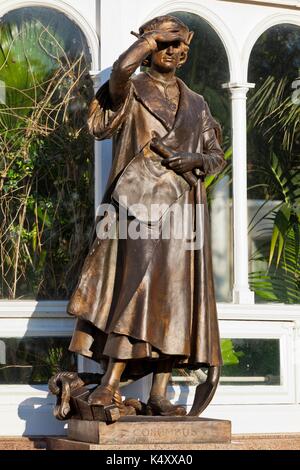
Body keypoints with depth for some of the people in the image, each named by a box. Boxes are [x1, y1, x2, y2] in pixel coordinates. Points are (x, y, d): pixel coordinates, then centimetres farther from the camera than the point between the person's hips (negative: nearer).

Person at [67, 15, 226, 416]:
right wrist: (154, 35, 0)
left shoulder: (196, 104, 21)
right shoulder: (131, 91, 7)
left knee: (175, 293, -3)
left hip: (182, 206, 5)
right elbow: (122, 68, -17)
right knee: (138, 284, -20)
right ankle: (111, 381, -21)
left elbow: (217, 155, 20)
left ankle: (159, 393, -4)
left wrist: (194, 160, -3)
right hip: (142, 200, -4)